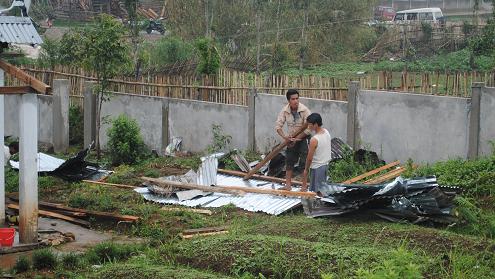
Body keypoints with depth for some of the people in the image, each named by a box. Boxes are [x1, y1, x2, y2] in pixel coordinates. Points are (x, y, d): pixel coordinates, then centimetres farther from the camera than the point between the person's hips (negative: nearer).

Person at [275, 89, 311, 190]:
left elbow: (308, 129, -21)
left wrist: (296, 139, -21)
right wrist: (284, 137, -24)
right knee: (289, 161, 10)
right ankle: (288, 185, 20)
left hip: (303, 138, -5)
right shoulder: (285, 110, -8)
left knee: (304, 163, -5)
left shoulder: (304, 110, -20)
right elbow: (278, 125, -8)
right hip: (291, 139, 5)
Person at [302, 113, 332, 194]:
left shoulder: (314, 140, -26)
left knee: (316, 191, 2)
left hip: (317, 167, -8)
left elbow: (309, 158, -18)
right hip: (326, 164, 8)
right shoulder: (326, 132, -3)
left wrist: (306, 169, -4)